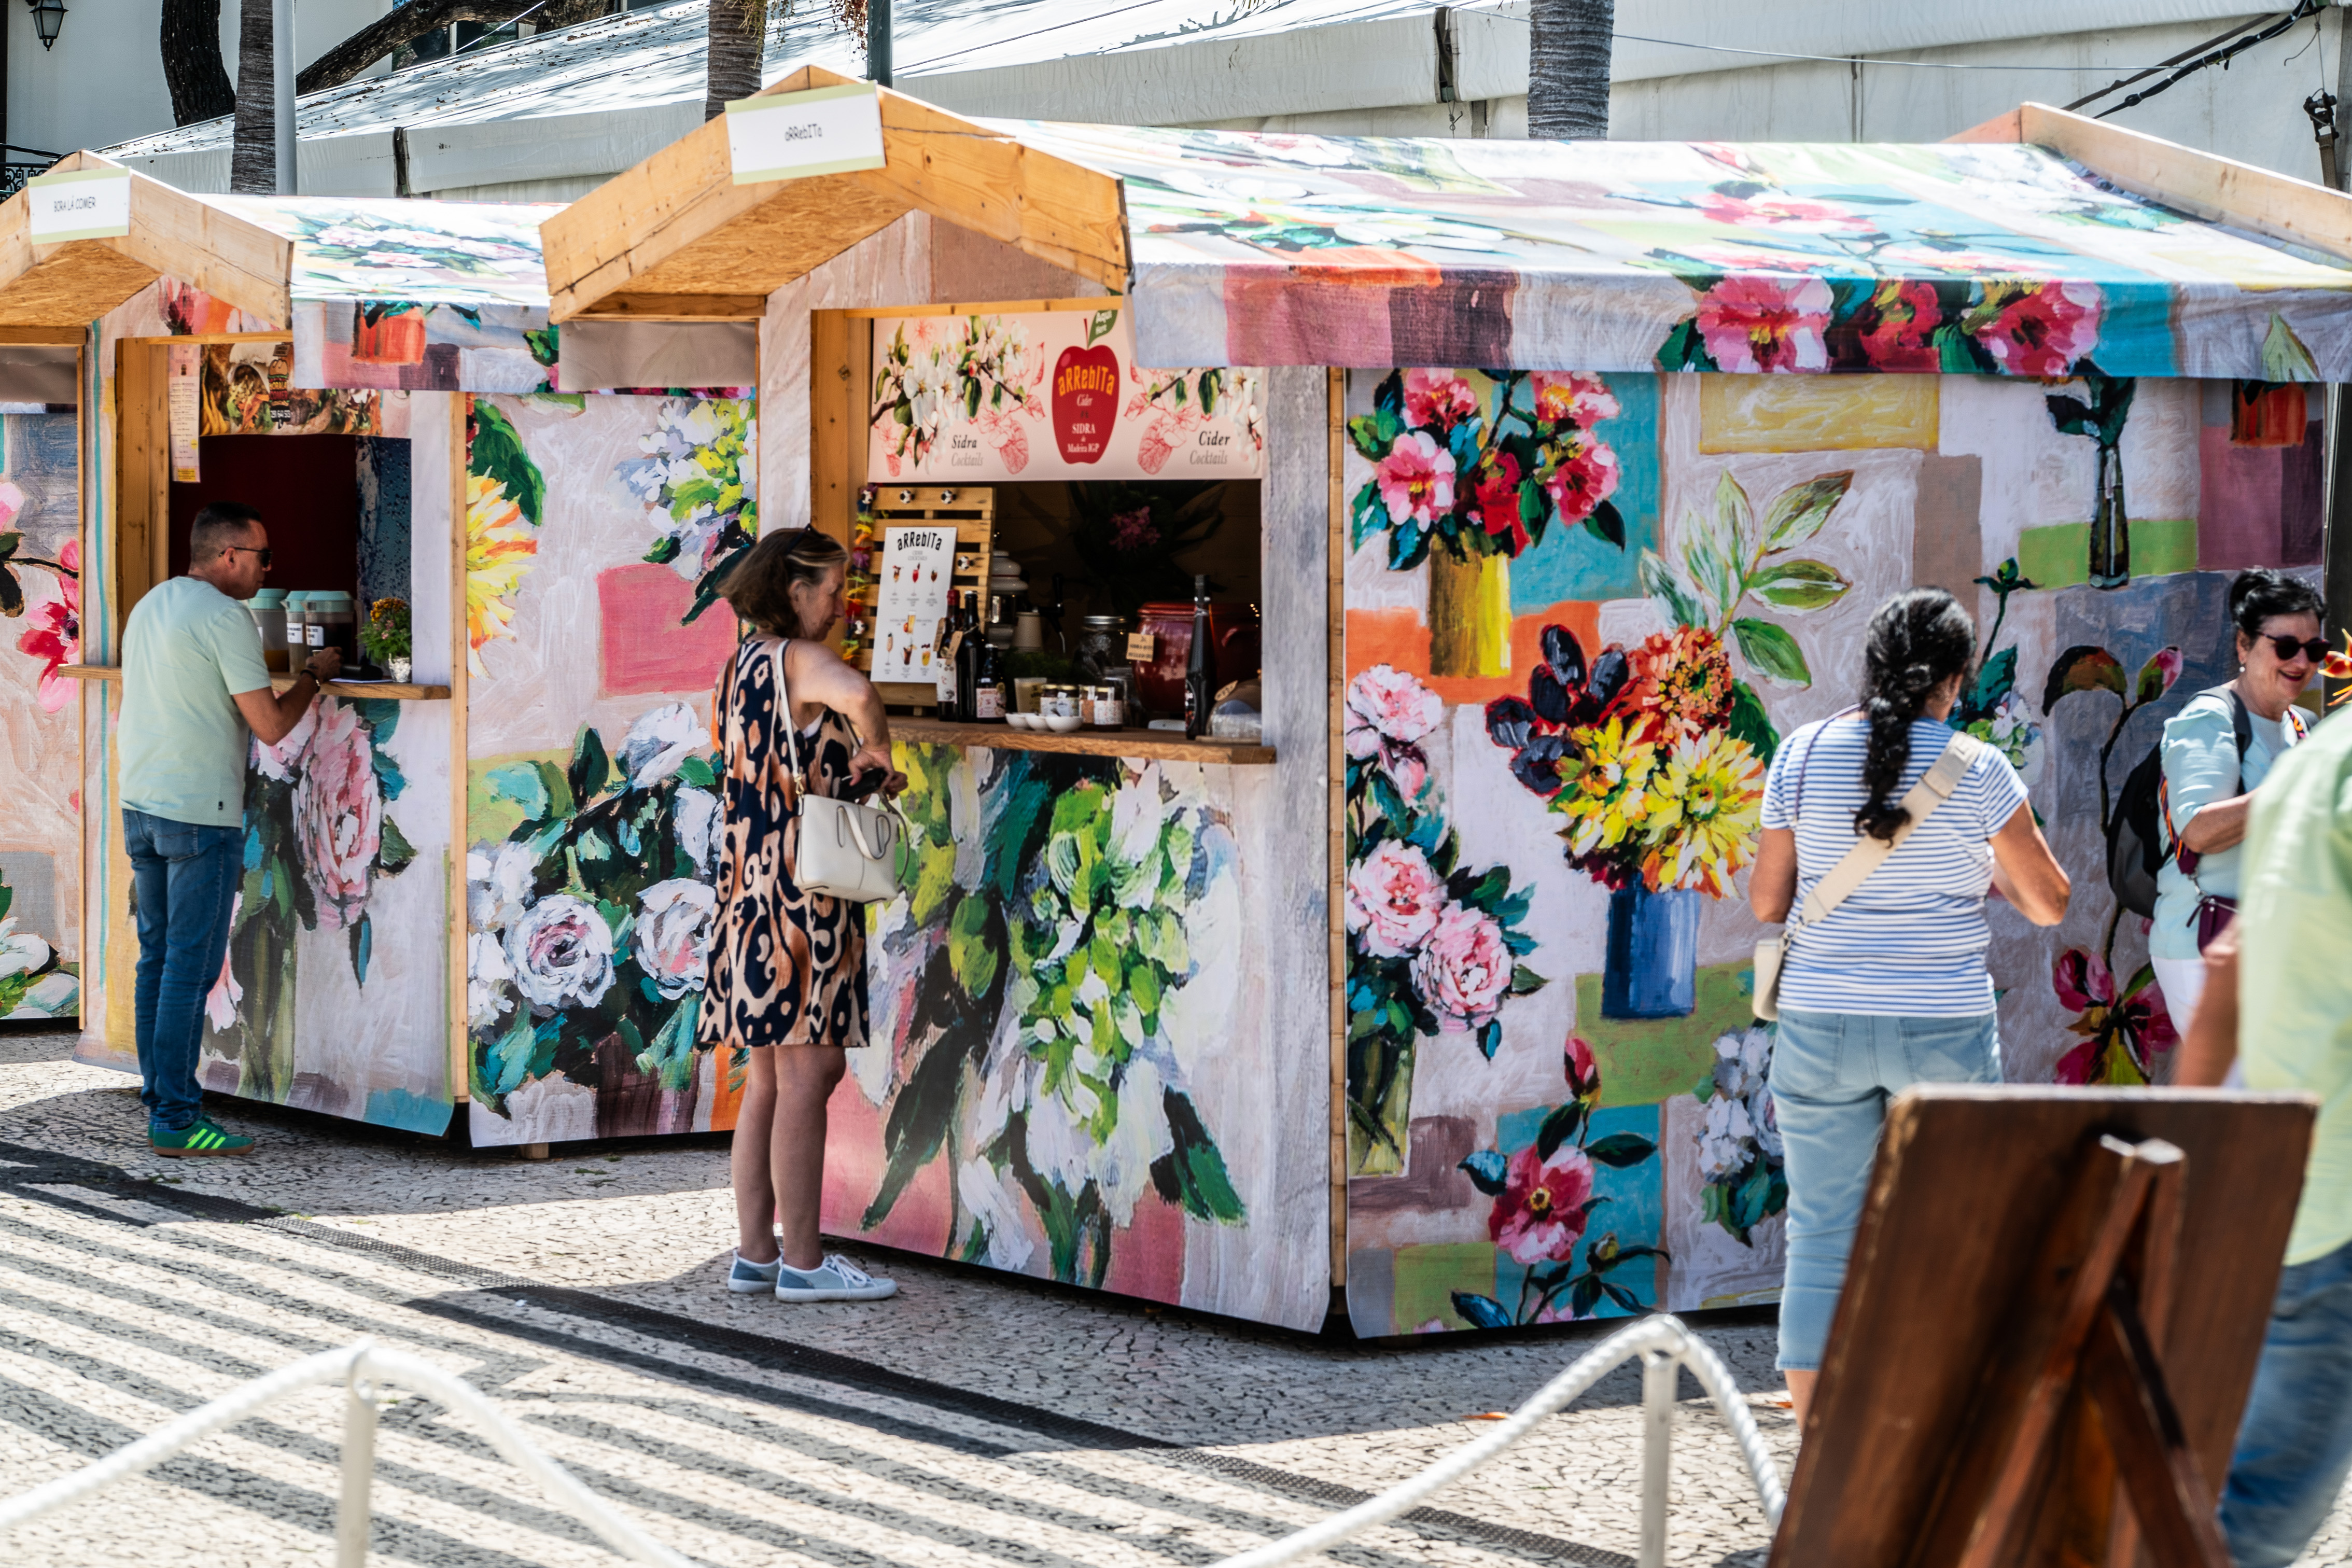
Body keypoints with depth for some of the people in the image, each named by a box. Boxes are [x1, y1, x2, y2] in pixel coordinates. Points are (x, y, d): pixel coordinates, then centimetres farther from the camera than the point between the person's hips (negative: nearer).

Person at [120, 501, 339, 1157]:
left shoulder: (148, 607, 15)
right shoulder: (224, 618, -13)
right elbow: (271, 724, -13)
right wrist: (314, 675, 3)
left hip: (140, 805, 9)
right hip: (200, 814, -9)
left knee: (158, 957, 13)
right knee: (191, 967, -6)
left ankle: (158, 1099, 16)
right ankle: (177, 1118, -6)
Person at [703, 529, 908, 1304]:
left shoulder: (740, 665, 15)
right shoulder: (799, 660, -12)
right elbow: (858, 693, -34)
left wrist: (854, 770, 16)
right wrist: (879, 753, -16)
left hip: (749, 884, 9)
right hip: (801, 886, -9)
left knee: (769, 1079, 13)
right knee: (809, 1071, -5)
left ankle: (755, 1253, 16)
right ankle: (802, 1261, -3)